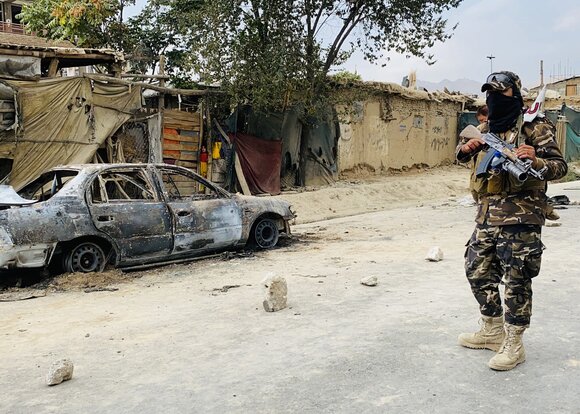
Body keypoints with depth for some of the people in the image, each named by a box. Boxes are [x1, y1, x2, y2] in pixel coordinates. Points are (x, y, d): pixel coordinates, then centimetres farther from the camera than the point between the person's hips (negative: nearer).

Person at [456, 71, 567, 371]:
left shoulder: (534, 127, -6)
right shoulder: (487, 129, 14)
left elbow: (560, 167, -9)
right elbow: (461, 156, 27)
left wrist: (535, 161, -29)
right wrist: (466, 148, 3)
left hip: (519, 217, -7)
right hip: (487, 215, 8)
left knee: (516, 281, -2)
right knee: (477, 271, 14)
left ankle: (513, 345, 12)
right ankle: (492, 331, 31)